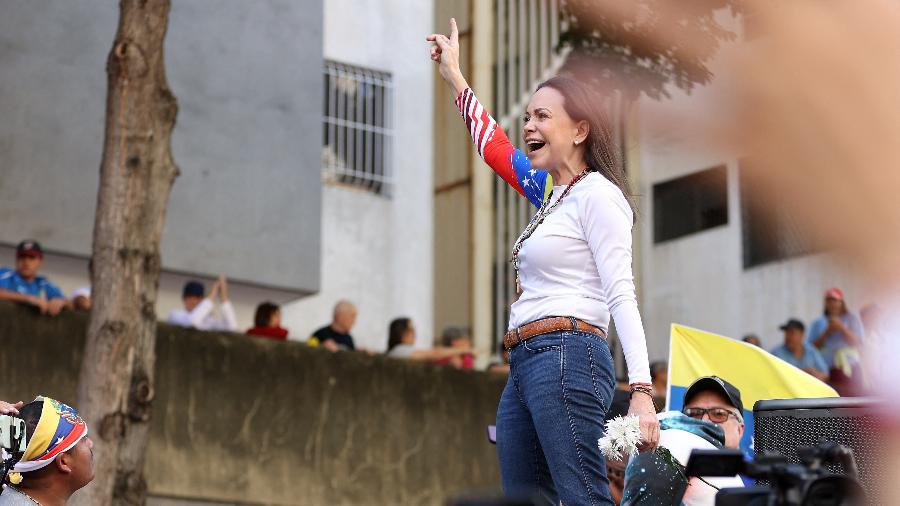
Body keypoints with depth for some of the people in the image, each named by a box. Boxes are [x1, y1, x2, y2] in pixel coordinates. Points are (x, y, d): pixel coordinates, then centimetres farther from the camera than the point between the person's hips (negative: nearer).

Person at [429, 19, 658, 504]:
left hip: (566, 357, -9)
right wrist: (454, 78, 44)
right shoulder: (550, 193, 21)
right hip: (525, 365, 9)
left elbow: (622, 296, -13)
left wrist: (641, 391, -22)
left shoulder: (597, 194, -5)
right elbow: (494, 146, 38)